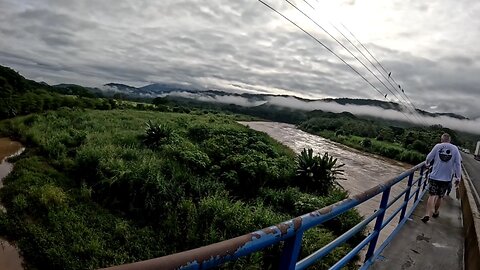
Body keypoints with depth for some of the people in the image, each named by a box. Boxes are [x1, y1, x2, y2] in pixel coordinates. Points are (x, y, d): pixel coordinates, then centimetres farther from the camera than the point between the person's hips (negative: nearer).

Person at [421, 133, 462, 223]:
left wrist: (427, 163, 27)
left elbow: (429, 158, 4)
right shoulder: (455, 149, -1)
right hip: (446, 178, 1)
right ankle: (435, 212, 30)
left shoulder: (437, 146, -3)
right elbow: (458, 164, -1)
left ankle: (428, 214, -15)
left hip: (435, 176, -1)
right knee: (439, 197, 14)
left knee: (432, 195, -2)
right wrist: (458, 177, 4)